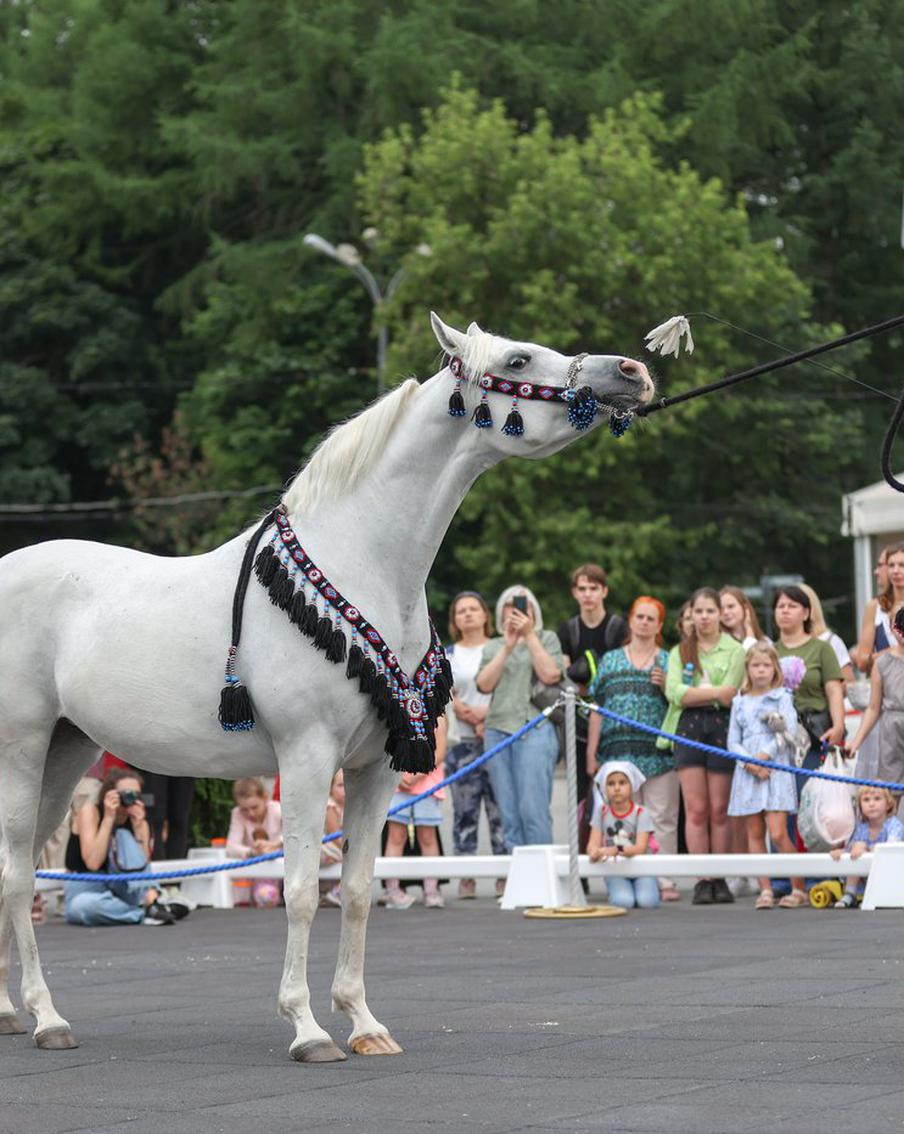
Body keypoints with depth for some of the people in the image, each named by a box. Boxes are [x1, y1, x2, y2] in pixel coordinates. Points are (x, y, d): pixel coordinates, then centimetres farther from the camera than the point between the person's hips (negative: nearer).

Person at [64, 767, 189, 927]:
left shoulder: (140, 823, 1)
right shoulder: (90, 811, -11)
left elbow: (143, 867, -14)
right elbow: (93, 863, -24)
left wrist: (138, 828, -21)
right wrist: (108, 818, -24)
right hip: (86, 891, -3)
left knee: (123, 835, -21)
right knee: (82, 906, -41)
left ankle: (151, 902, -37)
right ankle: (148, 915, -34)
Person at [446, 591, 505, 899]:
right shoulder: (447, 656, 12)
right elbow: (449, 701, 4)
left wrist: (487, 714, -11)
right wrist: (476, 721, -9)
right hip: (462, 742, 1)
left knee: (501, 807, -6)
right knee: (465, 810, -3)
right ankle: (465, 878, -2)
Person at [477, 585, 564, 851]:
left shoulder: (546, 639, 12)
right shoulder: (493, 646, 20)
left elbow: (550, 675, -5)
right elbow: (484, 684, 4)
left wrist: (529, 635, -4)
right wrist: (507, 647, -2)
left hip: (536, 730, -4)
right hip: (497, 729, 4)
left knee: (533, 809, -14)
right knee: (508, 812, 1)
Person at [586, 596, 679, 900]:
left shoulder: (668, 662, 11)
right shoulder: (611, 661, 14)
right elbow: (597, 709, 12)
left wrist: (666, 685, -8)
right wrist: (591, 753, 6)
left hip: (659, 753, -1)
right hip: (619, 750, 1)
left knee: (661, 819, -4)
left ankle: (663, 881, -2)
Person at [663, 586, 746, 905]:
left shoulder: (734, 650, 7)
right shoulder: (679, 652, 15)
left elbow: (728, 695, -5)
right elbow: (674, 692, -2)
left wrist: (694, 693, -5)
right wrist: (713, 692, -9)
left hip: (721, 726, -2)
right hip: (688, 727, 2)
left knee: (719, 809, -1)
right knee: (696, 809, -4)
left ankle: (720, 880, 4)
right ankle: (702, 881, -3)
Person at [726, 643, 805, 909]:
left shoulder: (782, 697, 4)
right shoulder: (740, 703, 13)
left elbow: (790, 732, -5)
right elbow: (733, 741, 9)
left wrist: (765, 754, -13)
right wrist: (750, 763, -8)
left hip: (776, 770, -4)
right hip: (747, 772, 4)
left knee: (778, 833, -12)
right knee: (755, 834, 2)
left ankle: (799, 887, -2)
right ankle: (765, 890, 5)